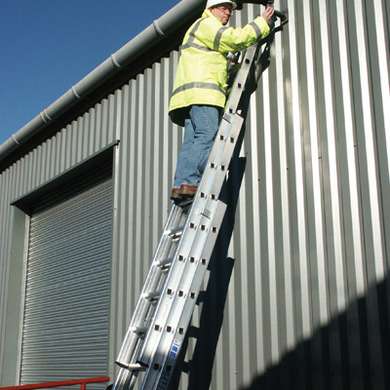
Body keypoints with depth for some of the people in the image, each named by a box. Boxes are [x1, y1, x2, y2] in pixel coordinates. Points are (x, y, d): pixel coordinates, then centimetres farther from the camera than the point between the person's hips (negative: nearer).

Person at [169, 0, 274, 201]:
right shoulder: (206, 24, 7)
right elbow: (236, 39, -5)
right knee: (206, 137, -21)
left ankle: (181, 185, -13)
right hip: (201, 90, -10)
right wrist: (262, 21, 5)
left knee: (192, 142, -3)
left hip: (194, 93, 10)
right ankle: (188, 182, -31)